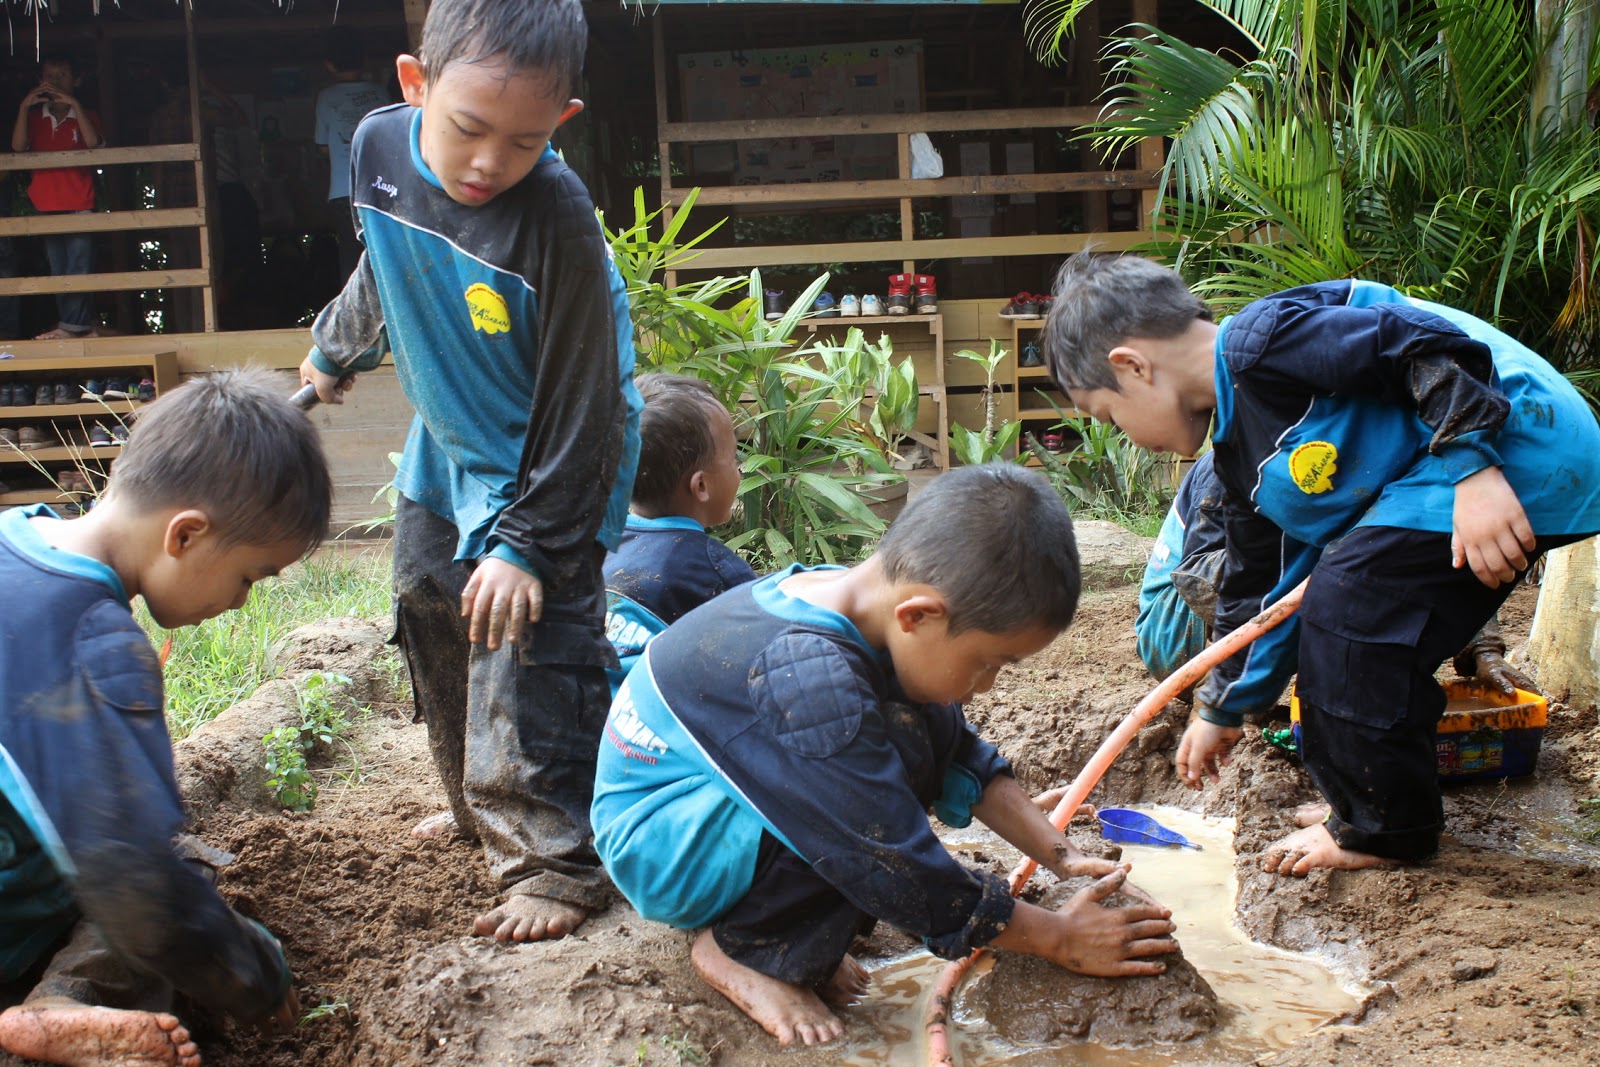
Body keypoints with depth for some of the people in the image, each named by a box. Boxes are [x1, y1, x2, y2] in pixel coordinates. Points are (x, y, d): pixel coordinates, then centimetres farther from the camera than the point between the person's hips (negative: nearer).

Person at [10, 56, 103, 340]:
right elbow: (18, 147, -2)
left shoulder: (85, 116, 9)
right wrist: (24, 107, -10)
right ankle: (82, 327, 6)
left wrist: (75, 106, -17)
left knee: (79, 268, -12)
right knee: (58, 271, 3)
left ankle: (71, 326, -12)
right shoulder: (35, 117, 15)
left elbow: (94, 144, -11)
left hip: (80, 204, -3)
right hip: (47, 205, 4)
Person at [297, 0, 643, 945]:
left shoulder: (558, 220, -32)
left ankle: (554, 860, 0)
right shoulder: (379, 148, -14)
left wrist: (525, 543, -23)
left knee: (528, 650, -11)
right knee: (431, 615, 18)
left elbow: (577, 407, -25)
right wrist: (334, 352, 28)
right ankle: (480, 806, 36)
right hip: (446, 448, 7)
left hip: (547, 467, -7)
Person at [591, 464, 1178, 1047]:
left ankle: (799, 929, 1)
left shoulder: (863, 601, -8)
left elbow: (963, 756, 6)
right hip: (651, 840, -9)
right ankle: (742, 951, -11)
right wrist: (1061, 938, -19)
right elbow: (901, 870, -29)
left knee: (935, 735, -7)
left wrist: (1059, 855, 0)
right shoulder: (811, 678, -35)